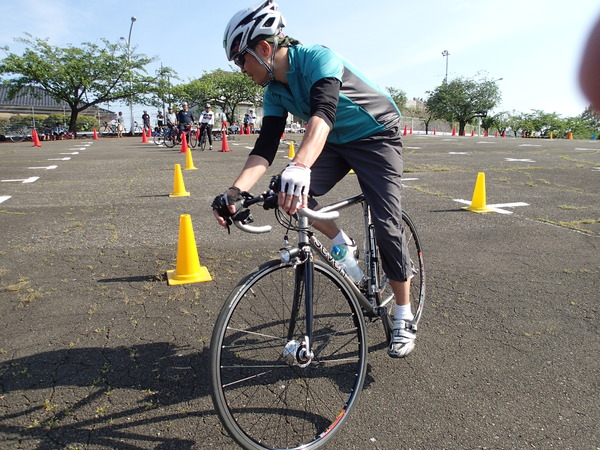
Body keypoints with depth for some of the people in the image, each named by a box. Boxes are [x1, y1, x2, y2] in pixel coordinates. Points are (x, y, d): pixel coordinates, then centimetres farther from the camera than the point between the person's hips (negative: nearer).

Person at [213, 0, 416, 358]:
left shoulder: (317, 58, -26)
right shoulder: (275, 93, -6)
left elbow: (323, 113, -44)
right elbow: (265, 148, -14)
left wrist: (300, 167, -62)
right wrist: (235, 192, -30)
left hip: (378, 136, -6)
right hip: (336, 142, 6)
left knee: (387, 226, -13)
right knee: (291, 193, -18)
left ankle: (404, 320, 3)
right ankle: (343, 246, 6)